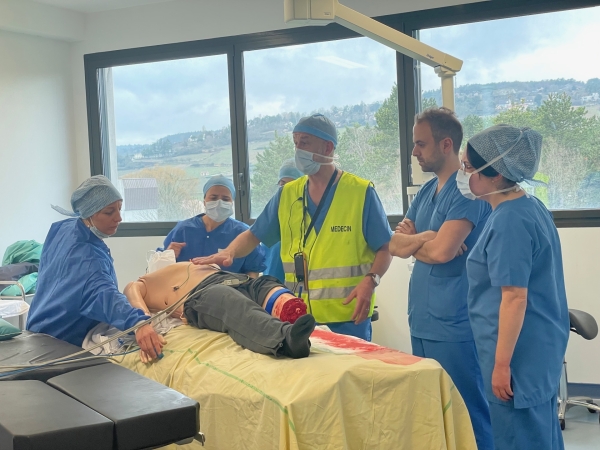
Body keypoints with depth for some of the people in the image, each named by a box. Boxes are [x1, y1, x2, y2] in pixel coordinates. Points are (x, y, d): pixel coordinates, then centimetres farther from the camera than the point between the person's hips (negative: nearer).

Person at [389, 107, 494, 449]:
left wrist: (412, 243, -2)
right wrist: (423, 238, -11)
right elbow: (395, 244, 11)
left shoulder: (467, 189, -14)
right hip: (422, 322, 9)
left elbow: (441, 250, -23)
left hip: (454, 325, -9)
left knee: (466, 413, -1)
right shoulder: (427, 191, 14)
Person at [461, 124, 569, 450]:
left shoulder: (509, 221, -21)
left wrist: (502, 363, -20)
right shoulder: (529, 207, 10)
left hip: (519, 352, -10)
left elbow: (515, 297, -23)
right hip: (538, 349, 10)